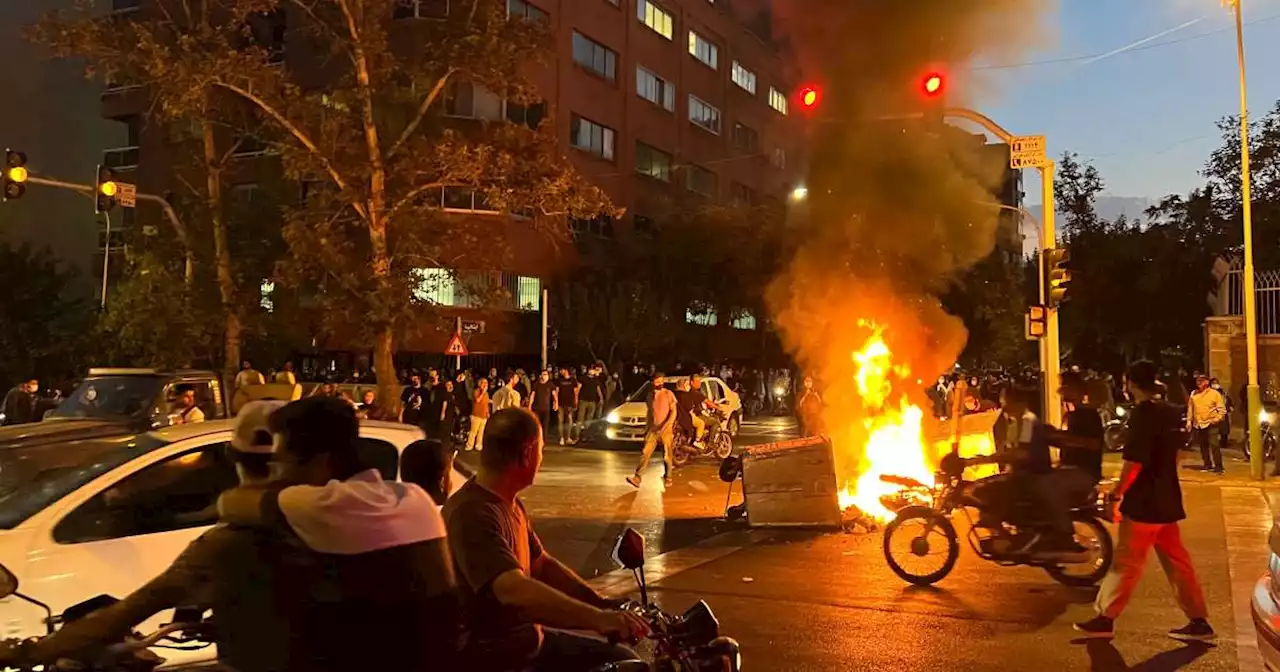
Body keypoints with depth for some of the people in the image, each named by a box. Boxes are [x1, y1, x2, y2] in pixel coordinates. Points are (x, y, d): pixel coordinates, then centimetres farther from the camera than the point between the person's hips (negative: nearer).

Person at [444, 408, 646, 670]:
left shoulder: (512, 505, 9)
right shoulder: (472, 513, -25)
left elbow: (542, 565, 16)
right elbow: (515, 591, -37)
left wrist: (602, 604, 4)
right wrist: (598, 618, -43)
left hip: (526, 637, 10)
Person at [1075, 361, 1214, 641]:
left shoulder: (1142, 414, -18)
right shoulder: (1170, 412, 7)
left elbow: (1134, 462, -21)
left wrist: (1117, 493, -11)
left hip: (1143, 502, -8)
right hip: (1167, 499, 8)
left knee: (1126, 563, -2)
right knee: (1177, 561, 13)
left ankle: (1105, 618, 5)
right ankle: (1198, 621, 17)